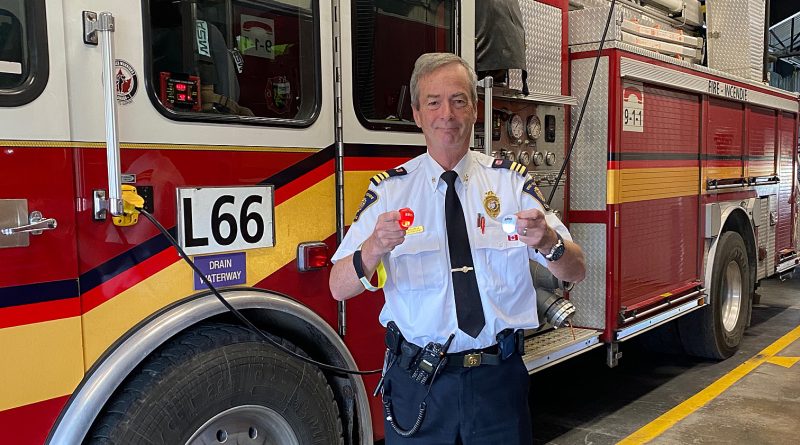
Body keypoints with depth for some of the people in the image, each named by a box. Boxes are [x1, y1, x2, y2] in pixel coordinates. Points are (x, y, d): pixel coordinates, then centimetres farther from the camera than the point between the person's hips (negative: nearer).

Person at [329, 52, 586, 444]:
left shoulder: (512, 181, -1)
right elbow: (339, 287, -10)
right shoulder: (389, 189, -3)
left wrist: (547, 241, -26)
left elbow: (575, 272, -4)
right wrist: (375, 247, -31)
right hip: (417, 381, 0)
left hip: (499, 378, 1)